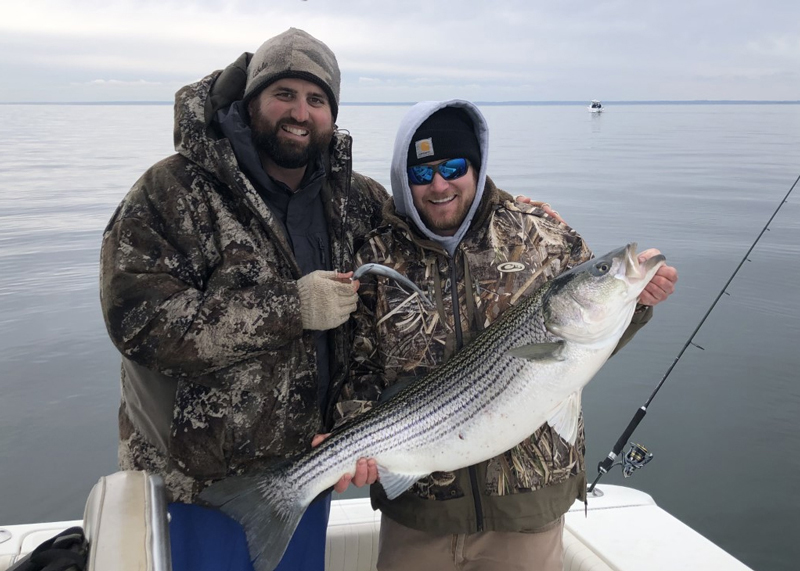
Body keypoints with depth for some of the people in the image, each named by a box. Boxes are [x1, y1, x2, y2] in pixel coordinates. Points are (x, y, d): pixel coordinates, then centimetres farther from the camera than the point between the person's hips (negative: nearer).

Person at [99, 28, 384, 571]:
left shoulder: (357, 199, 3)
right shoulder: (174, 191, -14)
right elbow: (138, 318, -23)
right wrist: (290, 308, -26)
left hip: (310, 459, 5)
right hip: (210, 468, -5)